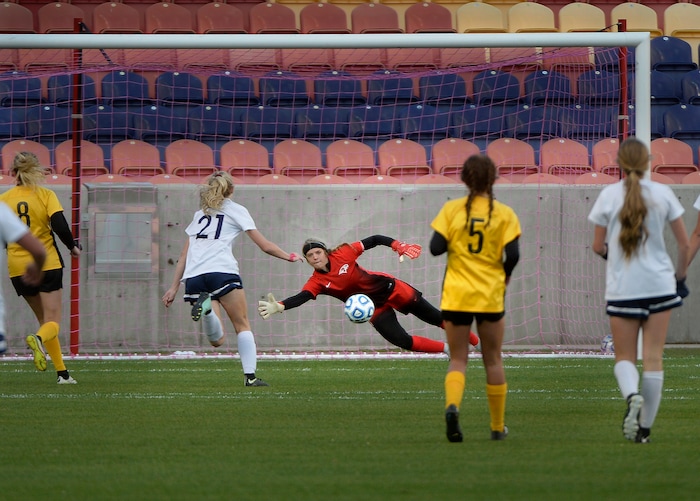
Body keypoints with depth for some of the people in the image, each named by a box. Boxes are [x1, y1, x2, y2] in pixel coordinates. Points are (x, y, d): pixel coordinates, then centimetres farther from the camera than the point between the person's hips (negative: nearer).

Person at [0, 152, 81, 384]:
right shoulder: (45, 195, -5)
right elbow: (60, 226, -15)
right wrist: (73, 247, 3)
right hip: (47, 264, -3)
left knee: (44, 318, 16)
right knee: (53, 322, 0)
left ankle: (62, 372, 12)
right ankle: (39, 339, -35)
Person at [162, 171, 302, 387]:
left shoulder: (200, 214, 29)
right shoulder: (236, 210, 17)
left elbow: (184, 256, 26)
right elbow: (265, 246, 14)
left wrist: (174, 288, 26)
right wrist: (290, 257, 29)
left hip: (193, 278, 3)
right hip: (221, 272, -3)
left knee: (217, 339, -2)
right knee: (243, 327, 8)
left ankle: (205, 306, -31)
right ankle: (250, 376, -7)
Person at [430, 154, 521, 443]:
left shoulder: (451, 209, -3)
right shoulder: (504, 214, -3)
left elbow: (436, 247, -8)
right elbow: (512, 254, -10)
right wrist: (504, 275, 10)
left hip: (456, 296, 0)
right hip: (490, 296, 0)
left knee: (458, 359, 6)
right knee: (492, 360, 14)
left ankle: (452, 405, -24)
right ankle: (498, 427, 20)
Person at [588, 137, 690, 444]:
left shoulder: (609, 195, -4)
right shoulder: (662, 193, -1)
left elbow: (598, 247, 1)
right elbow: (684, 243, 3)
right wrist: (680, 275, 19)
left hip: (622, 289, -1)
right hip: (659, 285, 1)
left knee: (624, 357, 8)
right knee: (653, 358, 5)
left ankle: (632, 395, -24)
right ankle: (645, 426, 5)